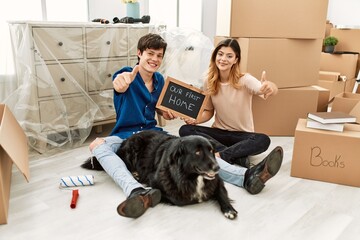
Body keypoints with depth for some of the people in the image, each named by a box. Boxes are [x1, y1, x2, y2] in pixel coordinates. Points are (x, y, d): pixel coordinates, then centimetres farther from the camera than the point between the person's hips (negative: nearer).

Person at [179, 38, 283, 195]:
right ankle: (238, 156, -31)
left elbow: (263, 89, -35)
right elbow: (208, 111, 6)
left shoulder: (244, 80, -14)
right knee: (185, 130, -23)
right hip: (219, 132, 3)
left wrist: (270, 88, -60)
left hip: (242, 135, -3)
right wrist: (195, 119, -16)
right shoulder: (209, 82, -3)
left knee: (263, 140, -33)